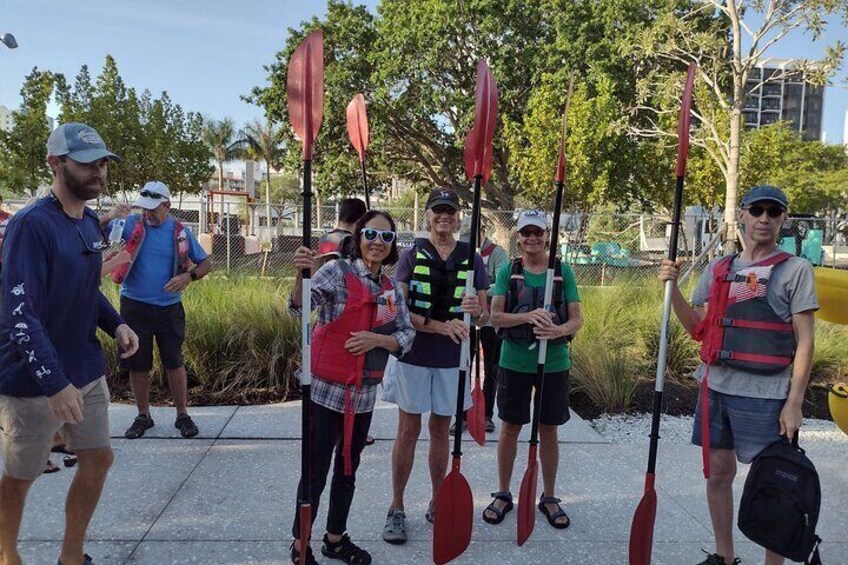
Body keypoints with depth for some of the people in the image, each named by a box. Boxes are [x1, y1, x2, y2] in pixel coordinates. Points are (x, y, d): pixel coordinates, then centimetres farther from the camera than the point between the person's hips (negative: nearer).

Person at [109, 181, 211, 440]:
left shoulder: (180, 232, 0)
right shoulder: (131, 224, -3)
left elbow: (205, 263, 4)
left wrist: (188, 276, -15)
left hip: (169, 308, 0)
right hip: (135, 307, 0)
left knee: (174, 362, 7)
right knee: (137, 364, 9)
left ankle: (182, 415, 20)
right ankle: (143, 416, 26)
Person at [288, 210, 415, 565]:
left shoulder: (391, 289, 6)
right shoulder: (337, 271, -11)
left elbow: (407, 335, 3)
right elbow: (300, 308, -25)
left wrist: (377, 339, -15)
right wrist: (302, 275, -45)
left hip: (364, 395, 6)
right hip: (327, 391, -5)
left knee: (347, 470, 18)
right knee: (316, 471, 5)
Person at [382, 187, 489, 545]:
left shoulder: (472, 259, 4)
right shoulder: (412, 256, -2)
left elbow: (485, 317, 4)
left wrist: (477, 311, -21)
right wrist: (441, 325, -23)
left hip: (452, 358, 2)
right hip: (414, 354, -2)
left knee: (441, 431, 13)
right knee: (408, 431, 5)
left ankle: (437, 504, 29)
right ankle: (397, 508, 19)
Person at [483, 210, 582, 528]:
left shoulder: (563, 272, 1)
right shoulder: (508, 271, 0)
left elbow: (577, 318, -2)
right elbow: (495, 316, -8)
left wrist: (560, 330, -24)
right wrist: (528, 316, -26)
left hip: (554, 363, 1)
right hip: (515, 361, 0)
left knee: (549, 430, 12)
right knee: (510, 428, 9)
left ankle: (549, 498, 29)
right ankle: (503, 495, 27)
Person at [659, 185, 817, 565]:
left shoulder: (796, 270, -2)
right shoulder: (718, 269, 10)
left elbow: (804, 341, -4)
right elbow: (697, 328, 9)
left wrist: (794, 402, -10)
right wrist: (672, 286, -4)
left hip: (764, 395, -5)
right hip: (715, 387, 5)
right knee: (719, 472, 13)